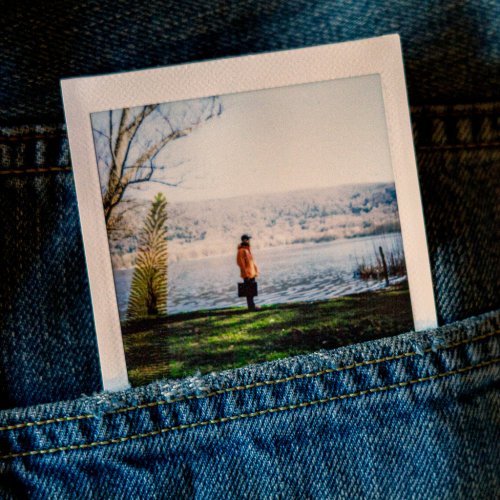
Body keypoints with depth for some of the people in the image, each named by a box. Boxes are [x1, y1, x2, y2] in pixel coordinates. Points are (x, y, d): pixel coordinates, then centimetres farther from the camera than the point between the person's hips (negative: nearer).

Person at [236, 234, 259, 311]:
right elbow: (240, 262, -19)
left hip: (252, 273, 9)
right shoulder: (241, 250, -14)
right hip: (247, 275, -9)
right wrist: (246, 273, -21)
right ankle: (251, 307, -1)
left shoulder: (248, 249, 16)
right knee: (249, 292, -5)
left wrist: (256, 270, 18)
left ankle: (252, 306, 20)